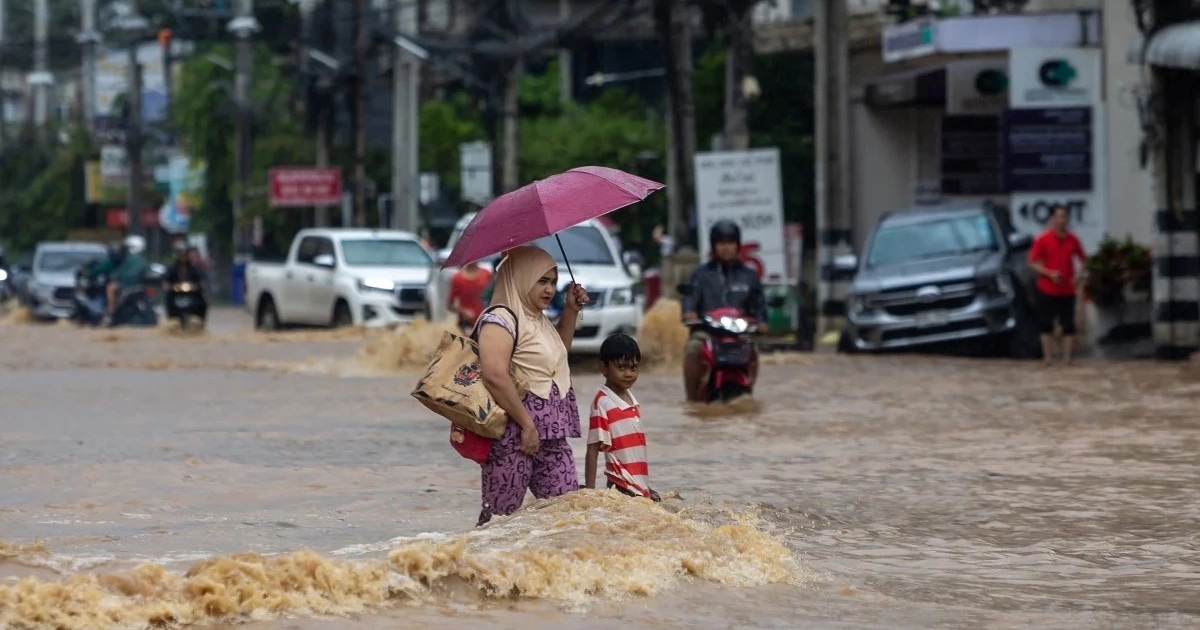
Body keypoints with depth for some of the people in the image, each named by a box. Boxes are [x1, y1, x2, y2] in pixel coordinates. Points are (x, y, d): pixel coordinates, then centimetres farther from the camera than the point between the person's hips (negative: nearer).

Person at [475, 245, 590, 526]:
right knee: (500, 514, -5)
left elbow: (558, 350, 38)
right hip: (514, 434, -9)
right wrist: (527, 425, -22)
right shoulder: (500, 319, -12)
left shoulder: (539, 320, 18)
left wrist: (571, 310, 23)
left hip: (551, 436, 9)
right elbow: (495, 376, -24)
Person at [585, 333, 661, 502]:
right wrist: (590, 490, -16)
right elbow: (593, 450, -12)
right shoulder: (603, 402, -11)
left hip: (640, 488, 7)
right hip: (623, 488, -7)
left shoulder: (632, 400, 11)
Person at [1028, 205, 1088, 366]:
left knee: (1069, 326, 2)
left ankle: (1067, 358, 5)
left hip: (1067, 290, 3)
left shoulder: (1072, 240, 5)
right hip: (1047, 290, -3)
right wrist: (1049, 273, -18)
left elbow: (1083, 259, 17)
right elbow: (1033, 263, -5)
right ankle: (1049, 359, 3)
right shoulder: (1042, 240, -5)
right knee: (1047, 326, -1)